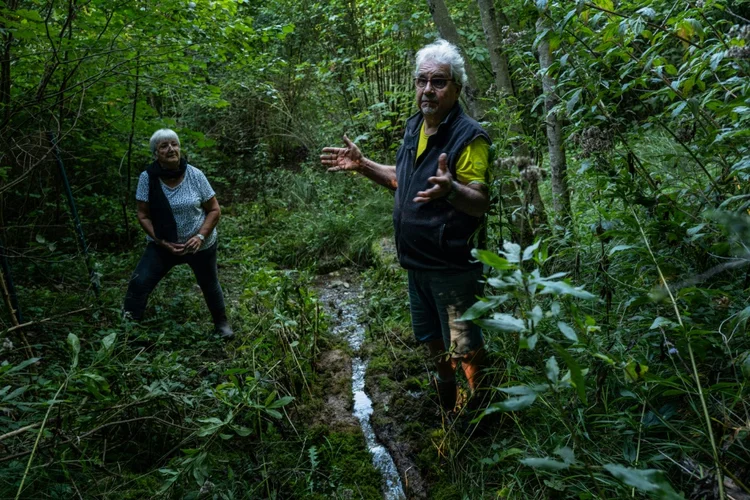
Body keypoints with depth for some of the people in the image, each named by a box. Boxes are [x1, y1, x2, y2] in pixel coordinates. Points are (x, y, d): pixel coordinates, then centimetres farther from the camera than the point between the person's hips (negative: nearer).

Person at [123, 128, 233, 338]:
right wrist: (163, 242, -18)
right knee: (139, 283, -13)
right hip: (162, 244, 0)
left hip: (200, 245, 0)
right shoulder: (147, 178, -13)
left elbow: (214, 210, -7)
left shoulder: (195, 175, -14)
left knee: (209, 285, 16)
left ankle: (221, 323, 41)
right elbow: (143, 215, -8)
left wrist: (200, 236, -20)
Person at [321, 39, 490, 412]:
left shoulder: (469, 136, -19)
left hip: (453, 266, -8)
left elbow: (481, 202, -25)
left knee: (464, 347, 6)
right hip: (417, 261, 8)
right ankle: (445, 392, 49)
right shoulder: (414, 126, 6)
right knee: (430, 336, 25)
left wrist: (451, 189, -45)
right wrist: (361, 165, 9)